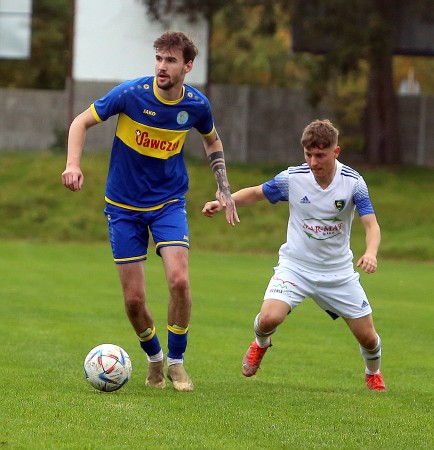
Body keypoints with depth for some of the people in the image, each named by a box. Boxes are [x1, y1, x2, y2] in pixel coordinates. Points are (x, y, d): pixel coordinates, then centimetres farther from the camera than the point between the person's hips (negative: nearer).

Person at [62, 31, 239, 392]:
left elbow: (212, 141, 16)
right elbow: (82, 122, -5)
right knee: (134, 299, -3)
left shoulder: (196, 105, -7)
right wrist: (73, 165, -21)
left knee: (179, 280, -20)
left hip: (169, 203, 1)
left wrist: (224, 188, 10)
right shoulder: (131, 94, -16)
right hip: (124, 206, -1)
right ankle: (154, 358, 26)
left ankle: (176, 361, 1)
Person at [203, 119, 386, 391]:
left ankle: (373, 372, 40)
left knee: (368, 337, 3)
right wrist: (223, 202, -12)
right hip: (295, 265, 0)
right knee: (269, 319, -25)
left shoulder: (353, 182, -15)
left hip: (338, 272, 0)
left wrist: (371, 253, -40)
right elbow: (257, 193, 4)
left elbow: (371, 224, -20)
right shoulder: (292, 178, -13)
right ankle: (261, 344, 14)